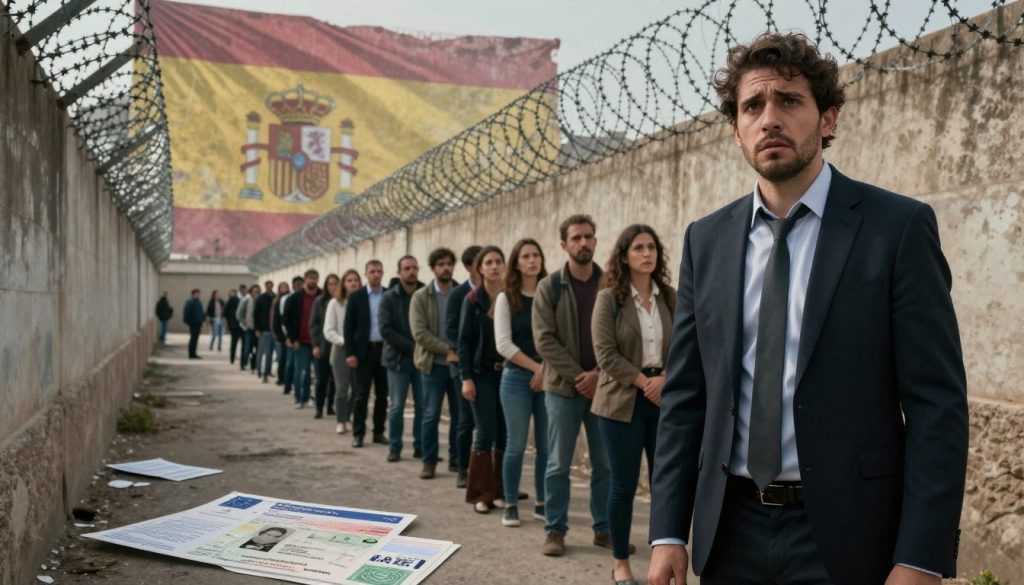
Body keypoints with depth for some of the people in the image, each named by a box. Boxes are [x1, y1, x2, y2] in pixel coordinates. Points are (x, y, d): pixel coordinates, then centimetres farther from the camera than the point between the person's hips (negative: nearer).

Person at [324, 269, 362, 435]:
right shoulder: (335, 303, 0)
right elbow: (328, 331, -2)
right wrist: (343, 341, -15)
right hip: (341, 350, -1)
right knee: (342, 389, 0)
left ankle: (347, 418, 21)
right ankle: (341, 422, 13)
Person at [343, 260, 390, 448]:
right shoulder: (356, 297, 1)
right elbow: (349, 327, 0)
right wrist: (349, 353, -8)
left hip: (385, 351, 2)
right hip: (363, 352, -2)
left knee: (382, 395, 7)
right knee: (360, 395, 0)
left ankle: (379, 432, 17)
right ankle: (358, 434, 8)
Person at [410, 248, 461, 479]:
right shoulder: (421, 297, 0)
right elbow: (420, 333, -9)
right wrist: (447, 350, -16)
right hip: (433, 364, -1)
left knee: (459, 415, 7)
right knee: (431, 415, 1)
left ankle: (456, 458, 20)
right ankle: (429, 461, 11)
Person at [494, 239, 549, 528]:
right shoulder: (506, 298, 0)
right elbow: (503, 344, -7)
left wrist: (546, 368, -11)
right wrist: (536, 367, -11)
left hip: (549, 378, 2)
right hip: (517, 378, -2)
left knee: (547, 445, 5)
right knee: (516, 445, 1)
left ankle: (542, 503, 17)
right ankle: (510, 505, 12)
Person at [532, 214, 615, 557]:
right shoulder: (549, 287, -1)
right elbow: (544, 340, -7)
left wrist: (599, 374, -13)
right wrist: (577, 376, -14)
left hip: (603, 386, 2)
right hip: (563, 387, -2)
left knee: (606, 463, 8)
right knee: (559, 464, 4)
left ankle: (604, 529, 20)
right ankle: (555, 530, 15)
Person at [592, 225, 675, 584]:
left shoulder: (670, 298, 9)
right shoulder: (609, 298, -3)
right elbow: (606, 353, -10)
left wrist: (665, 379, -12)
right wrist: (645, 383, -14)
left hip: (666, 401, 4)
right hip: (623, 401, -3)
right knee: (624, 485, 2)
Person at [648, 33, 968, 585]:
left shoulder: (899, 227, -6)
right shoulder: (706, 240, 4)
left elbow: (937, 402, -9)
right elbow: (685, 395, 5)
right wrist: (668, 530, 0)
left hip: (845, 533, -3)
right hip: (730, 530, 4)